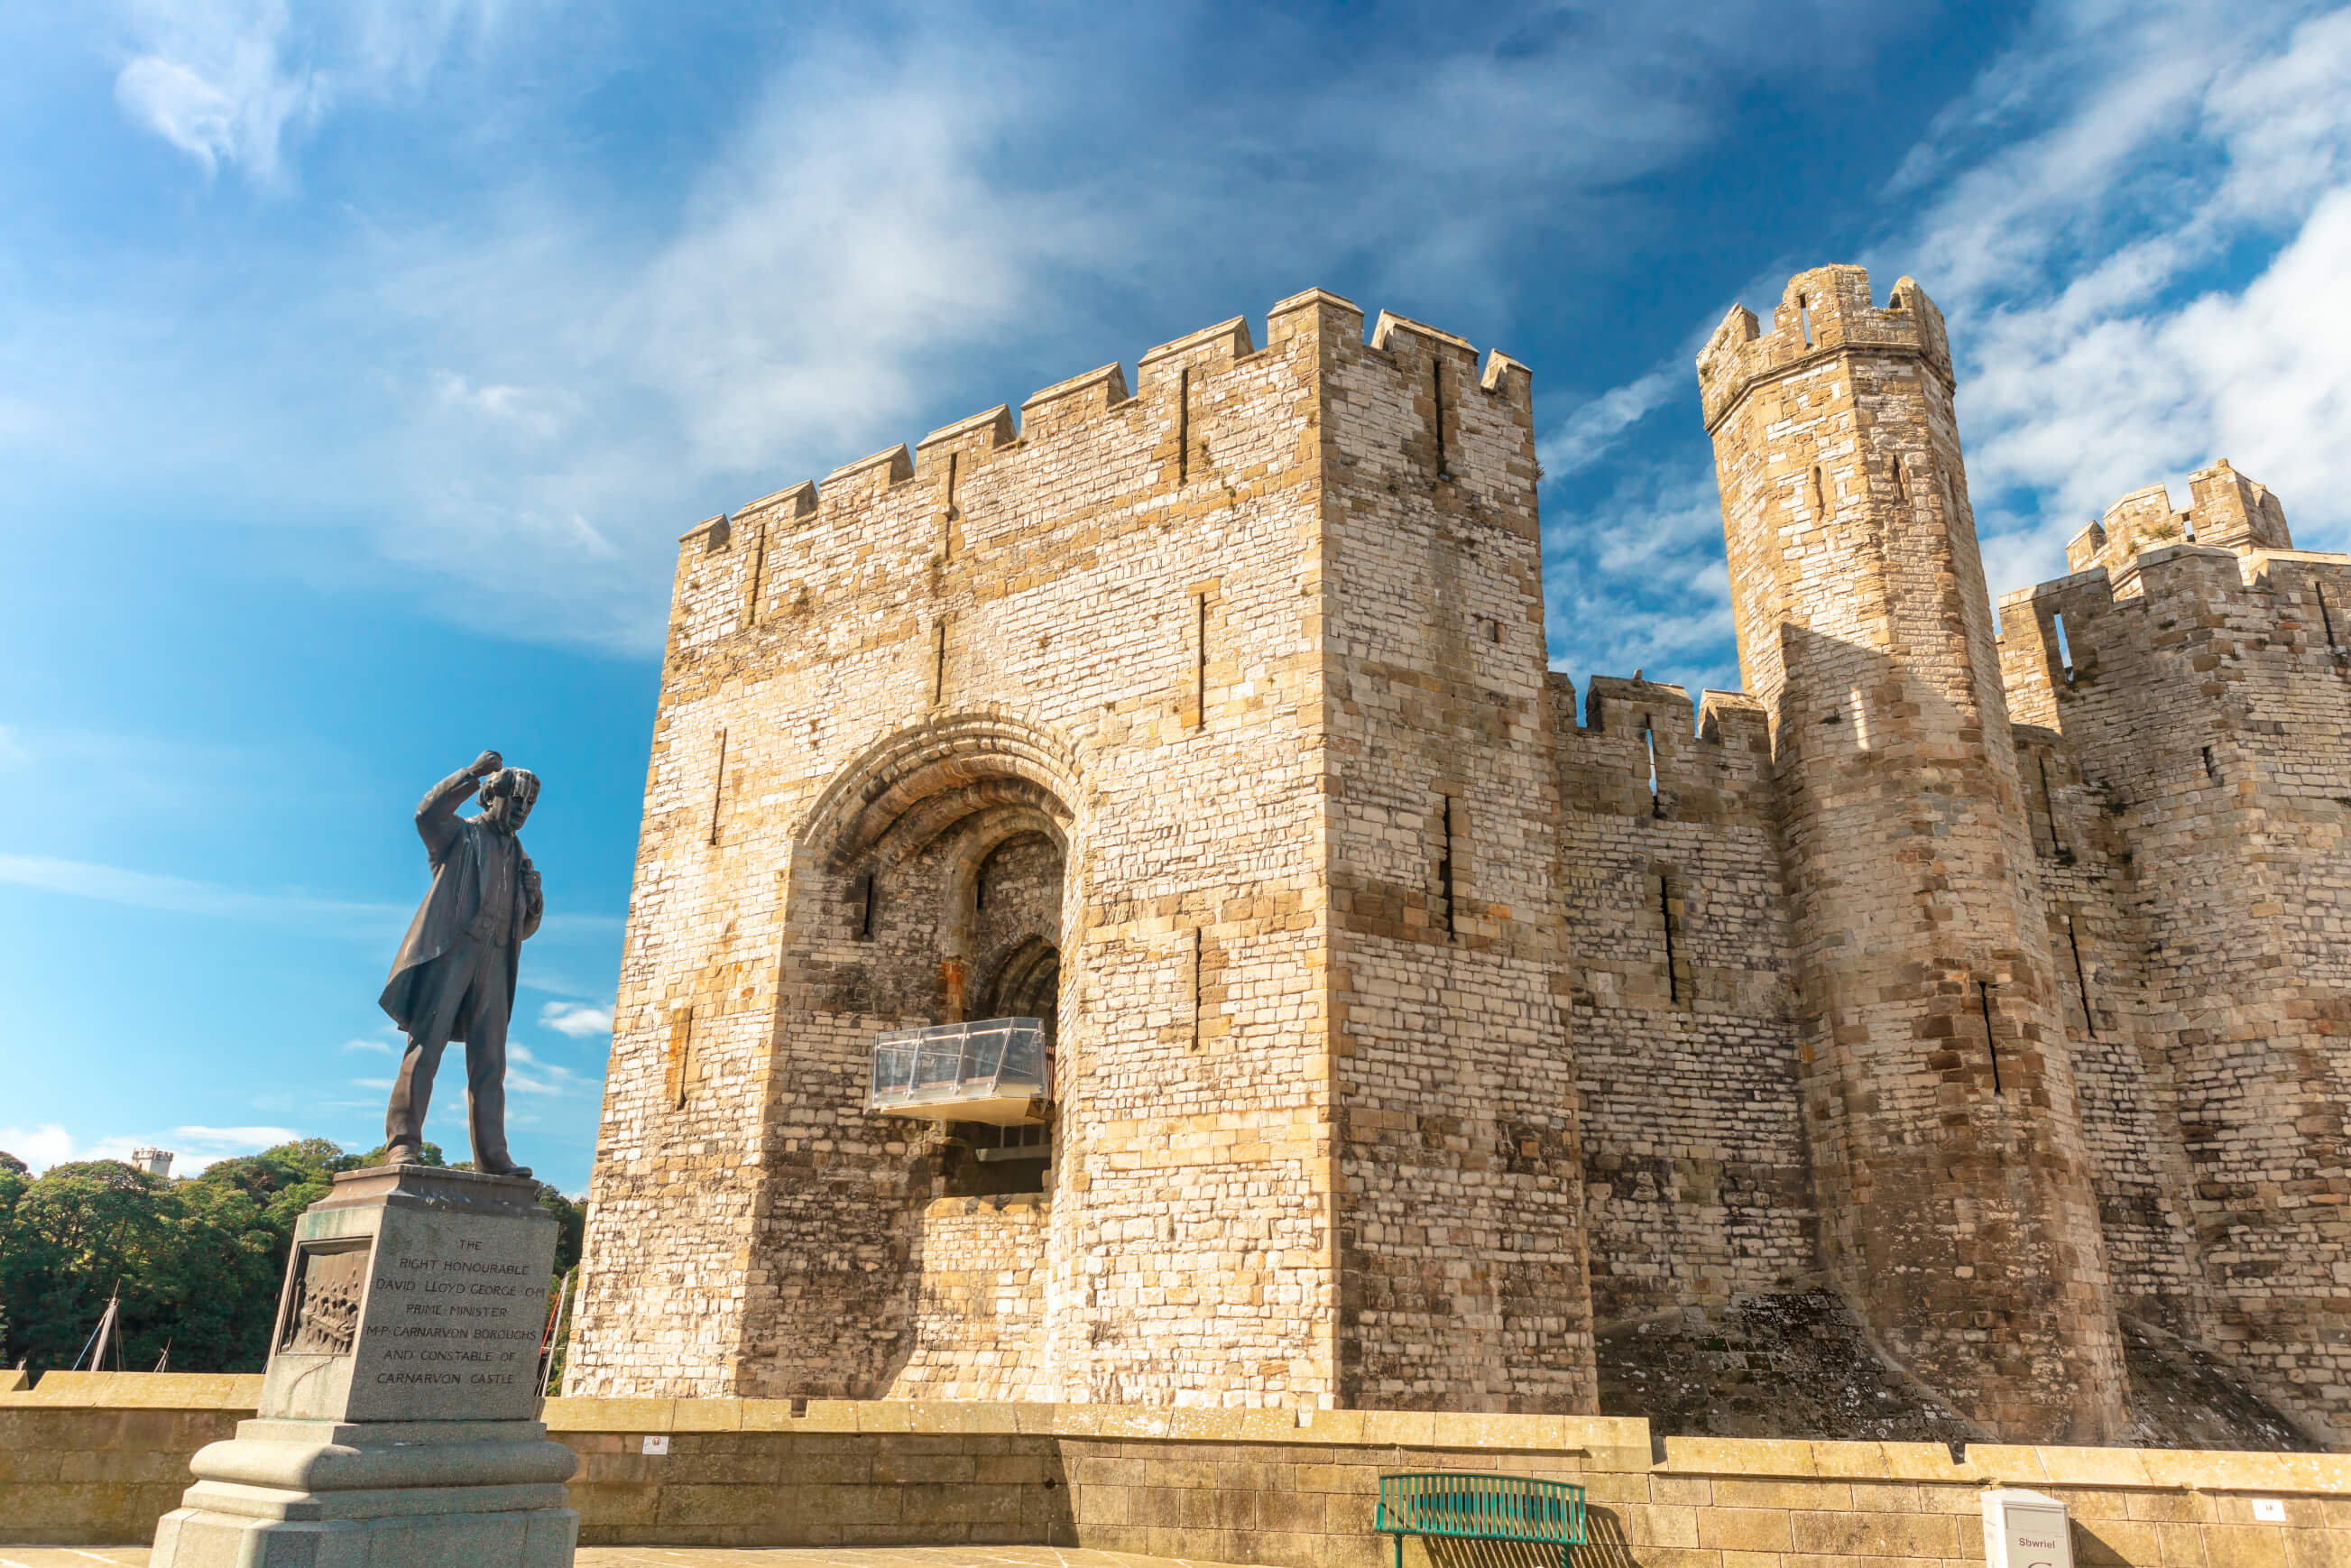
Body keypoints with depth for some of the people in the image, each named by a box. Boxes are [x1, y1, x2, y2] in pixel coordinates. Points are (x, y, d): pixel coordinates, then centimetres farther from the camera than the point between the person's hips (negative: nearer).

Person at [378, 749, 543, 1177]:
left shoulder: (516, 857, 26)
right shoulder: (462, 834, 11)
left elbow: (526, 925, 25)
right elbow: (428, 813, -13)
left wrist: (533, 895, 5)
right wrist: (473, 772, -14)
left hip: (494, 961, 5)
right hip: (451, 949, -5)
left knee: (489, 1062, 0)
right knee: (425, 1046, -11)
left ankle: (491, 1154, -3)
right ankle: (402, 1143, -13)